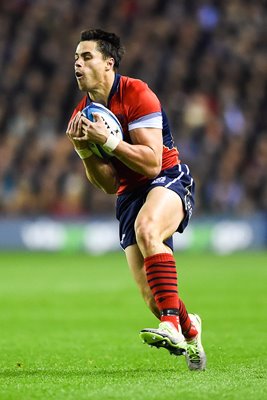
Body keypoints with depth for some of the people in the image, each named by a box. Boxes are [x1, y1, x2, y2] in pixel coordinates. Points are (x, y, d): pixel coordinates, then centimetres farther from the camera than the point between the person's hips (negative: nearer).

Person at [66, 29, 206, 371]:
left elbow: (152, 163, -19)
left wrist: (108, 140, -26)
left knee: (147, 228, -40)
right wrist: (85, 151, -11)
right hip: (129, 194, 5)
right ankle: (189, 329, 32)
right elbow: (109, 184, 5)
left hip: (168, 179, -5)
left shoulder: (137, 94, -12)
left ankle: (172, 325, -41)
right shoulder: (81, 116, 6)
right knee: (152, 297, -2)